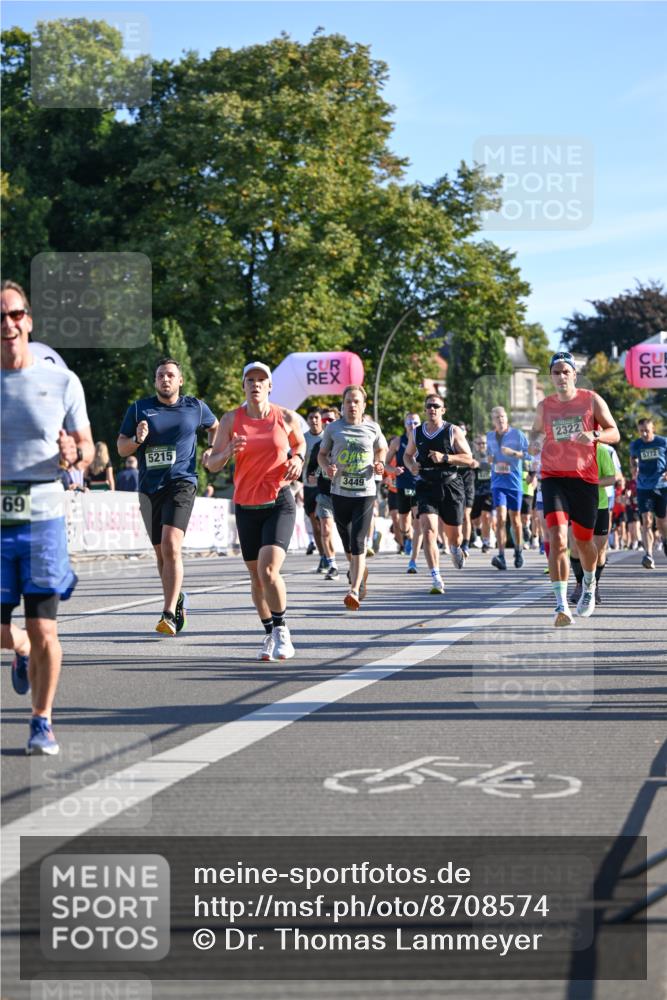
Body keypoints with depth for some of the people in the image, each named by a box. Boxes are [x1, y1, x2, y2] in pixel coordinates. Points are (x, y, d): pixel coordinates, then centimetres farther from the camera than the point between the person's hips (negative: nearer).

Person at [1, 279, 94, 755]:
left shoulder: (61, 381, 3)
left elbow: (87, 447, 10)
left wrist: (74, 454, -13)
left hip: (44, 516, -1)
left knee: (44, 630, -5)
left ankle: (43, 721, 12)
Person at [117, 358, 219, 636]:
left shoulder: (196, 407, 7)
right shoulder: (138, 409, 7)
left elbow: (214, 427, 27)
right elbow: (121, 448, 8)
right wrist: (137, 439, -12)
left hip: (181, 483, -3)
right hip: (149, 487, 3)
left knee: (171, 545, -20)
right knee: (161, 553, 11)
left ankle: (169, 614, -23)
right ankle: (178, 598, 36)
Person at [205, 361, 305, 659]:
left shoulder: (287, 418, -1)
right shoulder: (231, 420, 0)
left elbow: (300, 443, 20)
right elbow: (212, 464, 0)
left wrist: (298, 459, -2)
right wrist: (228, 451, -21)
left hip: (279, 503, -3)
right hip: (246, 505, 3)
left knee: (268, 569, -20)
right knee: (256, 576, 10)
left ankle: (282, 629, -4)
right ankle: (270, 634, 26)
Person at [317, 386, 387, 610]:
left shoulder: (372, 428, 4)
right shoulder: (333, 428, 3)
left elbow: (381, 449, 22)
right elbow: (322, 454, 13)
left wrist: (379, 463, 1)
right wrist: (327, 467, -8)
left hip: (365, 492, -2)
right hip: (340, 492, 2)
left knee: (357, 542, -15)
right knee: (347, 545, 12)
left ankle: (354, 591, -19)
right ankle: (360, 571, 43)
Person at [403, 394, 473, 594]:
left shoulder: (453, 431, -2)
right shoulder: (417, 433, 7)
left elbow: (468, 459, -6)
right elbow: (407, 455, 24)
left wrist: (445, 458, -20)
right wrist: (411, 465, 1)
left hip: (451, 486, -1)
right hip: (426, 487, 1)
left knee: (454, 534, 10)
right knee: (428, 531, -18)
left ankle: (455, 549, 49)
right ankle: (436, 579, -20)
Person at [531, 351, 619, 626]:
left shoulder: (592, 400, 2)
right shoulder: (544, 407, 8)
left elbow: (614, 433, 1)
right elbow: (536, 432, 24)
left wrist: (595, 435, -21)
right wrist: (535, 443, -1)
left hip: (585, 478, 0)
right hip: (553, 477, 0)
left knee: (583, 540, 11)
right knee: (557, 539, -18)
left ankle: (589, 586, 42)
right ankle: (561, 604, -23)